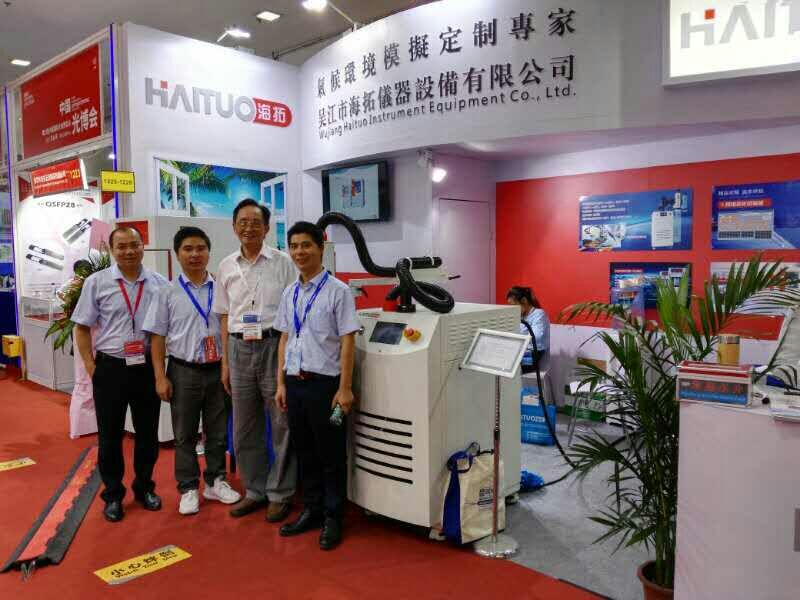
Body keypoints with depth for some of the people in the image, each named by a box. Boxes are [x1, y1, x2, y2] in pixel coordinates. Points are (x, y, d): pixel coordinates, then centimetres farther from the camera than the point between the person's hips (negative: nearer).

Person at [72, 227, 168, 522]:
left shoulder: (158, 283, 0)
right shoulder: (96, 282, -3)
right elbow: (82, 328, 2)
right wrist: (91, 368, -4)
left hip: (147, 367, 2)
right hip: (110, 368, -1)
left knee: (148, 432, 14)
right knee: (110, 435, 10)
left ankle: (144, 488, 33)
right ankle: (113, 495, 27)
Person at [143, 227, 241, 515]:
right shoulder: (168, 293, -2)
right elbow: (158, 337, 0)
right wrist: (160, 377, -5)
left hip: (218, 369, 1)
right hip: (184, 371, -1)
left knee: (218, 431, 13)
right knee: (184, 434, 10)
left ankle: (215, 482, 31)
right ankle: (188, 489, 24)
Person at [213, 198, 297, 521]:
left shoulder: (282, 262, -2)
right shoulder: (226, 267, 9)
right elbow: (225, 317, 12)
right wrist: (225, 362, 10)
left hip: (274, 345, -4)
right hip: (239, 349, 4)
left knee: (283, 424, 2)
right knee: (244, 427, 12)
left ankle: (280, 493, 17)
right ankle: (254, 490, 27)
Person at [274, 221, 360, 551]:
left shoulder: (337, 291, -9)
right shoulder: (289, 293, 9)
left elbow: (347, 341, -11)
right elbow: (284, 338, 14)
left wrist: (344, 388, -13)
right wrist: (281, 383, 11)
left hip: (323, 383, -6)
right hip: (294, 382, 6)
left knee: (331, 455, 6)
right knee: (305, 453, 16)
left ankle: (333, 518, 22)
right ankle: (312, 510, 32)